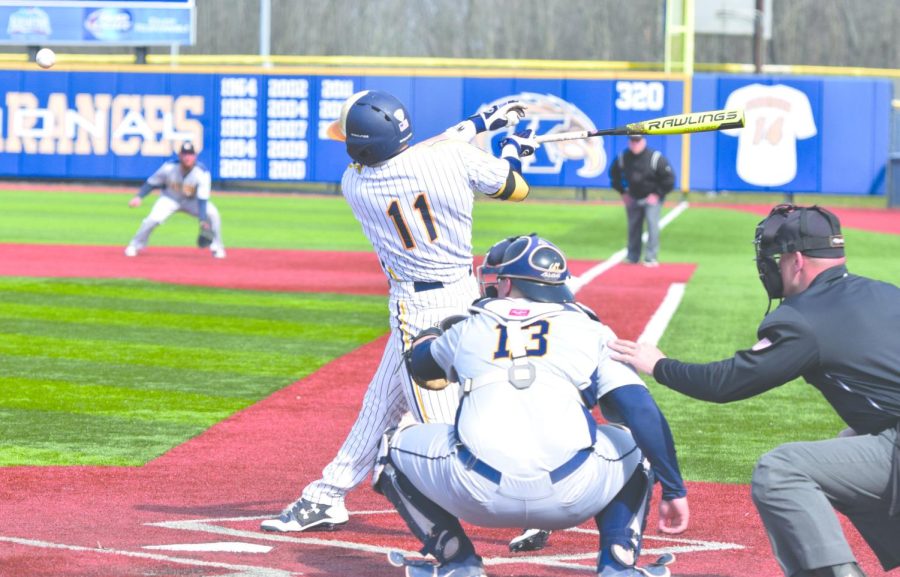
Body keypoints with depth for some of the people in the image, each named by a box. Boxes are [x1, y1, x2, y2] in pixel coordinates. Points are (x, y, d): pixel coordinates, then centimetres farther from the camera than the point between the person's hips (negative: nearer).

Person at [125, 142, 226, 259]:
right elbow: (152, 183, -10)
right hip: (171, 199, 0)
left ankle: (216, 247, -3)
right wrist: (139, 196, -24)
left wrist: (203, 220, -41)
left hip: (193, 200, 0)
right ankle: (135, 245, 2)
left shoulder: (202, 173, -27)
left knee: (212, 214, -24)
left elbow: (202, 199, -30)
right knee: (153, 219, -23)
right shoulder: (169, 168, -23)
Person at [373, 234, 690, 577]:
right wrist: (674, 490, 9)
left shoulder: (468, 331, 21)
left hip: (481, 493, 0)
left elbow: (419, 364, 43)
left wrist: (439, 332, 66)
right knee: (637, 447, 31)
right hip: (569, 496, 0)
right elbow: (642, 411, 6)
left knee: (395, 447, 28)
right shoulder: (589, 332, 17)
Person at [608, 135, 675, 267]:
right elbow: (614, 174, 12)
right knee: (633, 227, 7)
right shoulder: (622, 158, -8)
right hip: (633, 198, 4)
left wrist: (657, 195, -13)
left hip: (652, 197, -4)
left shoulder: (655, 158, -20)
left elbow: (669, 178, -13)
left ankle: (651, 258, -14)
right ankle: (632, 257, 19)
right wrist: (622, 192, 7)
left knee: (652, 225, -15)